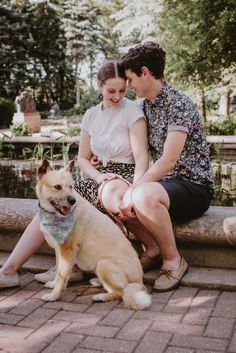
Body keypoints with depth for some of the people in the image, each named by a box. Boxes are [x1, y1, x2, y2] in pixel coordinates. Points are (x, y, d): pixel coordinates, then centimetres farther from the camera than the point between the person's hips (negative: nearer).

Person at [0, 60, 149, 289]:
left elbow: (141, 158, -13)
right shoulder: (91, 116, 12)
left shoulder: (132, 111, -5)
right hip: (102, 177, 5)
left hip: (126, 178, -5)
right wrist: (100, 177, -9)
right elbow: (82, 158, 12)